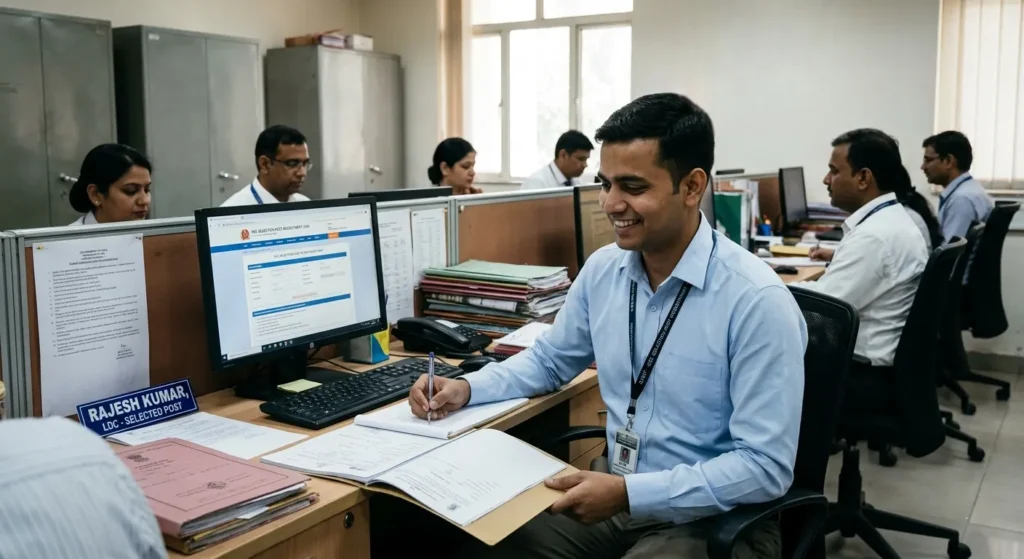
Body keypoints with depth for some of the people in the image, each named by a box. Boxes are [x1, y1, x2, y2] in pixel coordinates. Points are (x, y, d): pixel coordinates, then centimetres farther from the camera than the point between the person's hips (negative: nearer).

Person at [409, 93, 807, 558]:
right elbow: (550, 360, 15)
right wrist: (466, 388, -2)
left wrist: (629, 493, -25)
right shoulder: (602, 269, -1)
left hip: (715, 518, -5)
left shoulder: (757, 301, -21)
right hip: (617, 495, 6)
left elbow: (766, 467, -20)